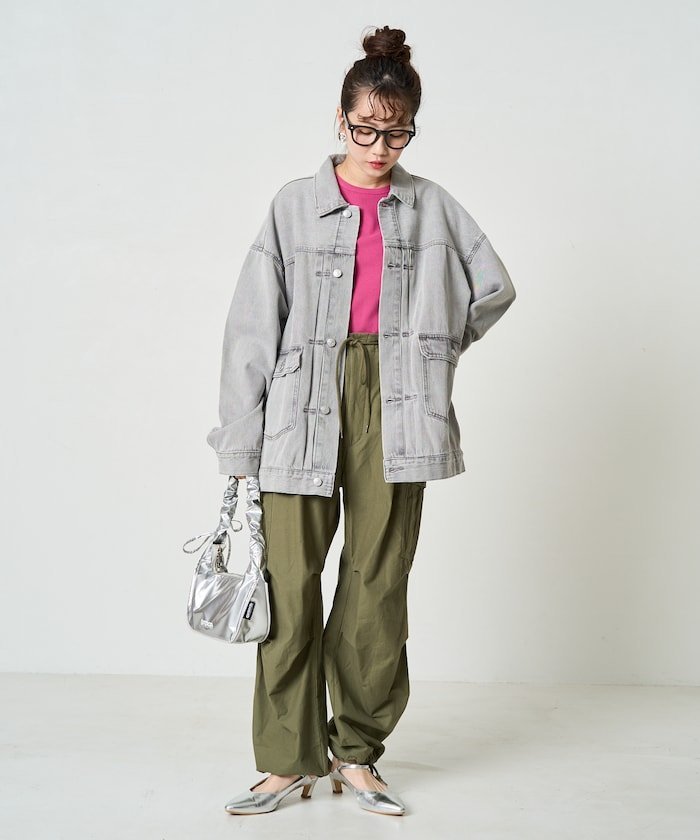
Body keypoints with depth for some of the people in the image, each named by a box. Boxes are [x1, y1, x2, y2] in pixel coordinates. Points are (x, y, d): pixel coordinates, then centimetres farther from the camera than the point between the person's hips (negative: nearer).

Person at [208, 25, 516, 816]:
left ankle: (357, 753, 18)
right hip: (304, 408, -1)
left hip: (394, 415, 1)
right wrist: (240, 444, -3)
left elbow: (494, 286, 20)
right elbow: (254, 325, 2)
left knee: (377, 583, 4)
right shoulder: (295, 204, 5)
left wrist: (430, 350, 12)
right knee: (289, 583, -3)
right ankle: (289, 759, 11)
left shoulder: (432, 206, 10)